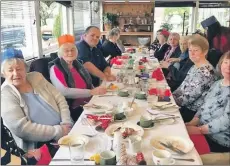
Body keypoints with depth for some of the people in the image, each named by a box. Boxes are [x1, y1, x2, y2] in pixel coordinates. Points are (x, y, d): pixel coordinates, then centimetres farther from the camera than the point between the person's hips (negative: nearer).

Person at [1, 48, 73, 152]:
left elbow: (60, 100, 8)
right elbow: (21, 128, -17)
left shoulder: (36, 77, 7)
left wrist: (66, 124, -8)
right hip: (39, 146, -6)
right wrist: (58, 131, -17)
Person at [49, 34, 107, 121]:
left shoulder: (76, 64, 12)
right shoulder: (55, 68, -8)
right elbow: (64, 92, -21)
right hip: (73, 109, -6)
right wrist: (91, 92, -23)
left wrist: (97, 90, -5)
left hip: (88, 103, 7)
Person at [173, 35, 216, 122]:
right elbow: (183, 86, 15)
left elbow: (190, 97, -24)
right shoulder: (194, 67, 9)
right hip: (185, 106, 9)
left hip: (192, 111, -8)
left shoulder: (206, 72, -22)